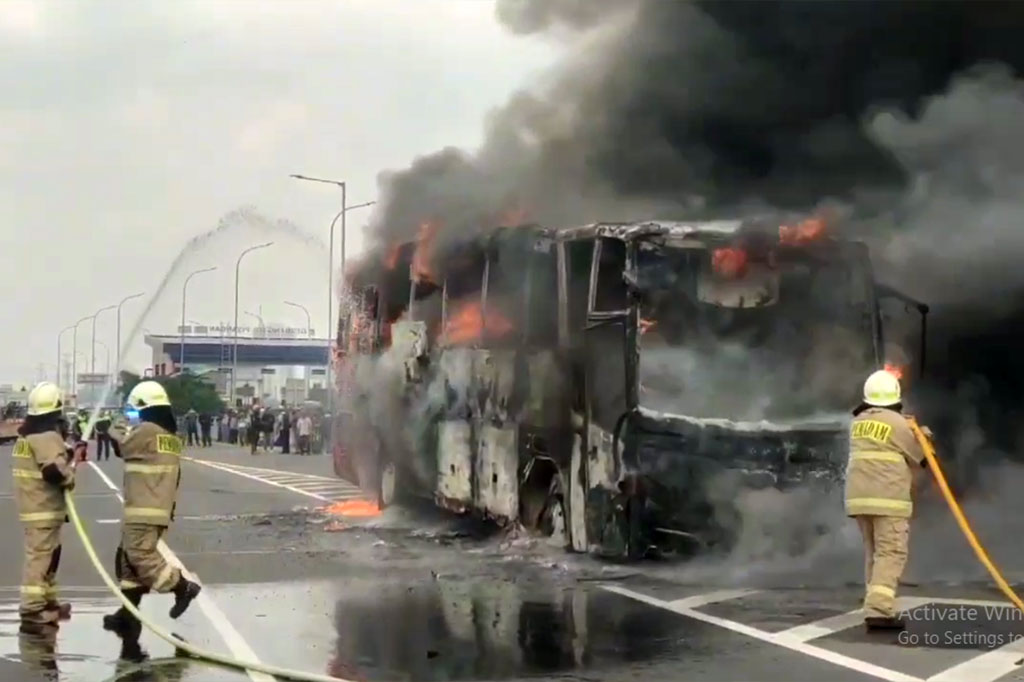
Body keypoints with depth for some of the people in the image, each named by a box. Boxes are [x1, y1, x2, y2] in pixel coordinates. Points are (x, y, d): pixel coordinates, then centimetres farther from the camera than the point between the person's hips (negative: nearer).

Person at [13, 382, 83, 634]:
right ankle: (31, 614, -12)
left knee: (48, 556, 21)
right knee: (39, 558, -10)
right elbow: (54, 471, -28)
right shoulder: (47, 436, -19)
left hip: (35, 507, 10)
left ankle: (47, 604, 32)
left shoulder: (29, 433, 14)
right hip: (43, 508, -10)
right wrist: (72, 469, -10)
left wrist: (70, 452, 9)